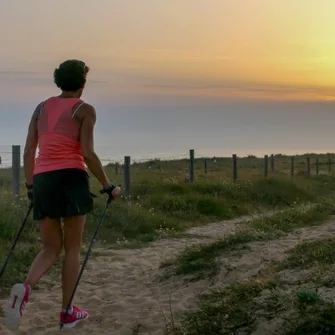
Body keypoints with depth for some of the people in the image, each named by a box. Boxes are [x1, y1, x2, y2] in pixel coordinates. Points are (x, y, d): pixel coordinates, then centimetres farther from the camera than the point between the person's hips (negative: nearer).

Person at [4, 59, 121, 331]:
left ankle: (24, 289, -18)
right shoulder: (85, 109, -1)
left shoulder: (41, 107, 15)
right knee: (73, 248, 9)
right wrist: (109, 186, 0)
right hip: (71, 179, -4)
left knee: (51, 250, 11)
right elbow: (88, 154, -11)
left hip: (43, 182, 5)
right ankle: (68, 312, 12)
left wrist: (30, 185, 23)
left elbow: (28, 151, 11)